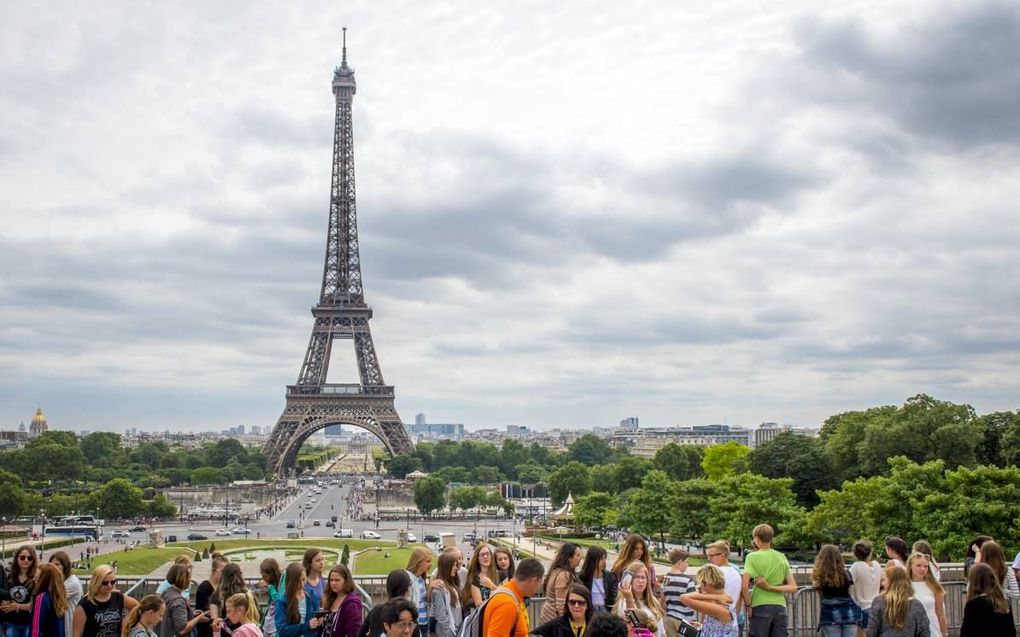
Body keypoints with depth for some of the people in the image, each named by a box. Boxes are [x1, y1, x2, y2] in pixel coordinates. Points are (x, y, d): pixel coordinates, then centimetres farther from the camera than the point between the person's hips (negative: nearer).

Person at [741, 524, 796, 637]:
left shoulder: (753, 557, -5)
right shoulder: (782, 557, 10)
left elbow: (744, 586, -15)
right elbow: (793, 587, 4)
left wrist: (748, 605, -3)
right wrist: (770, 587, -3)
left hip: (760, 608, -4)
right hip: (780, 607, 4)